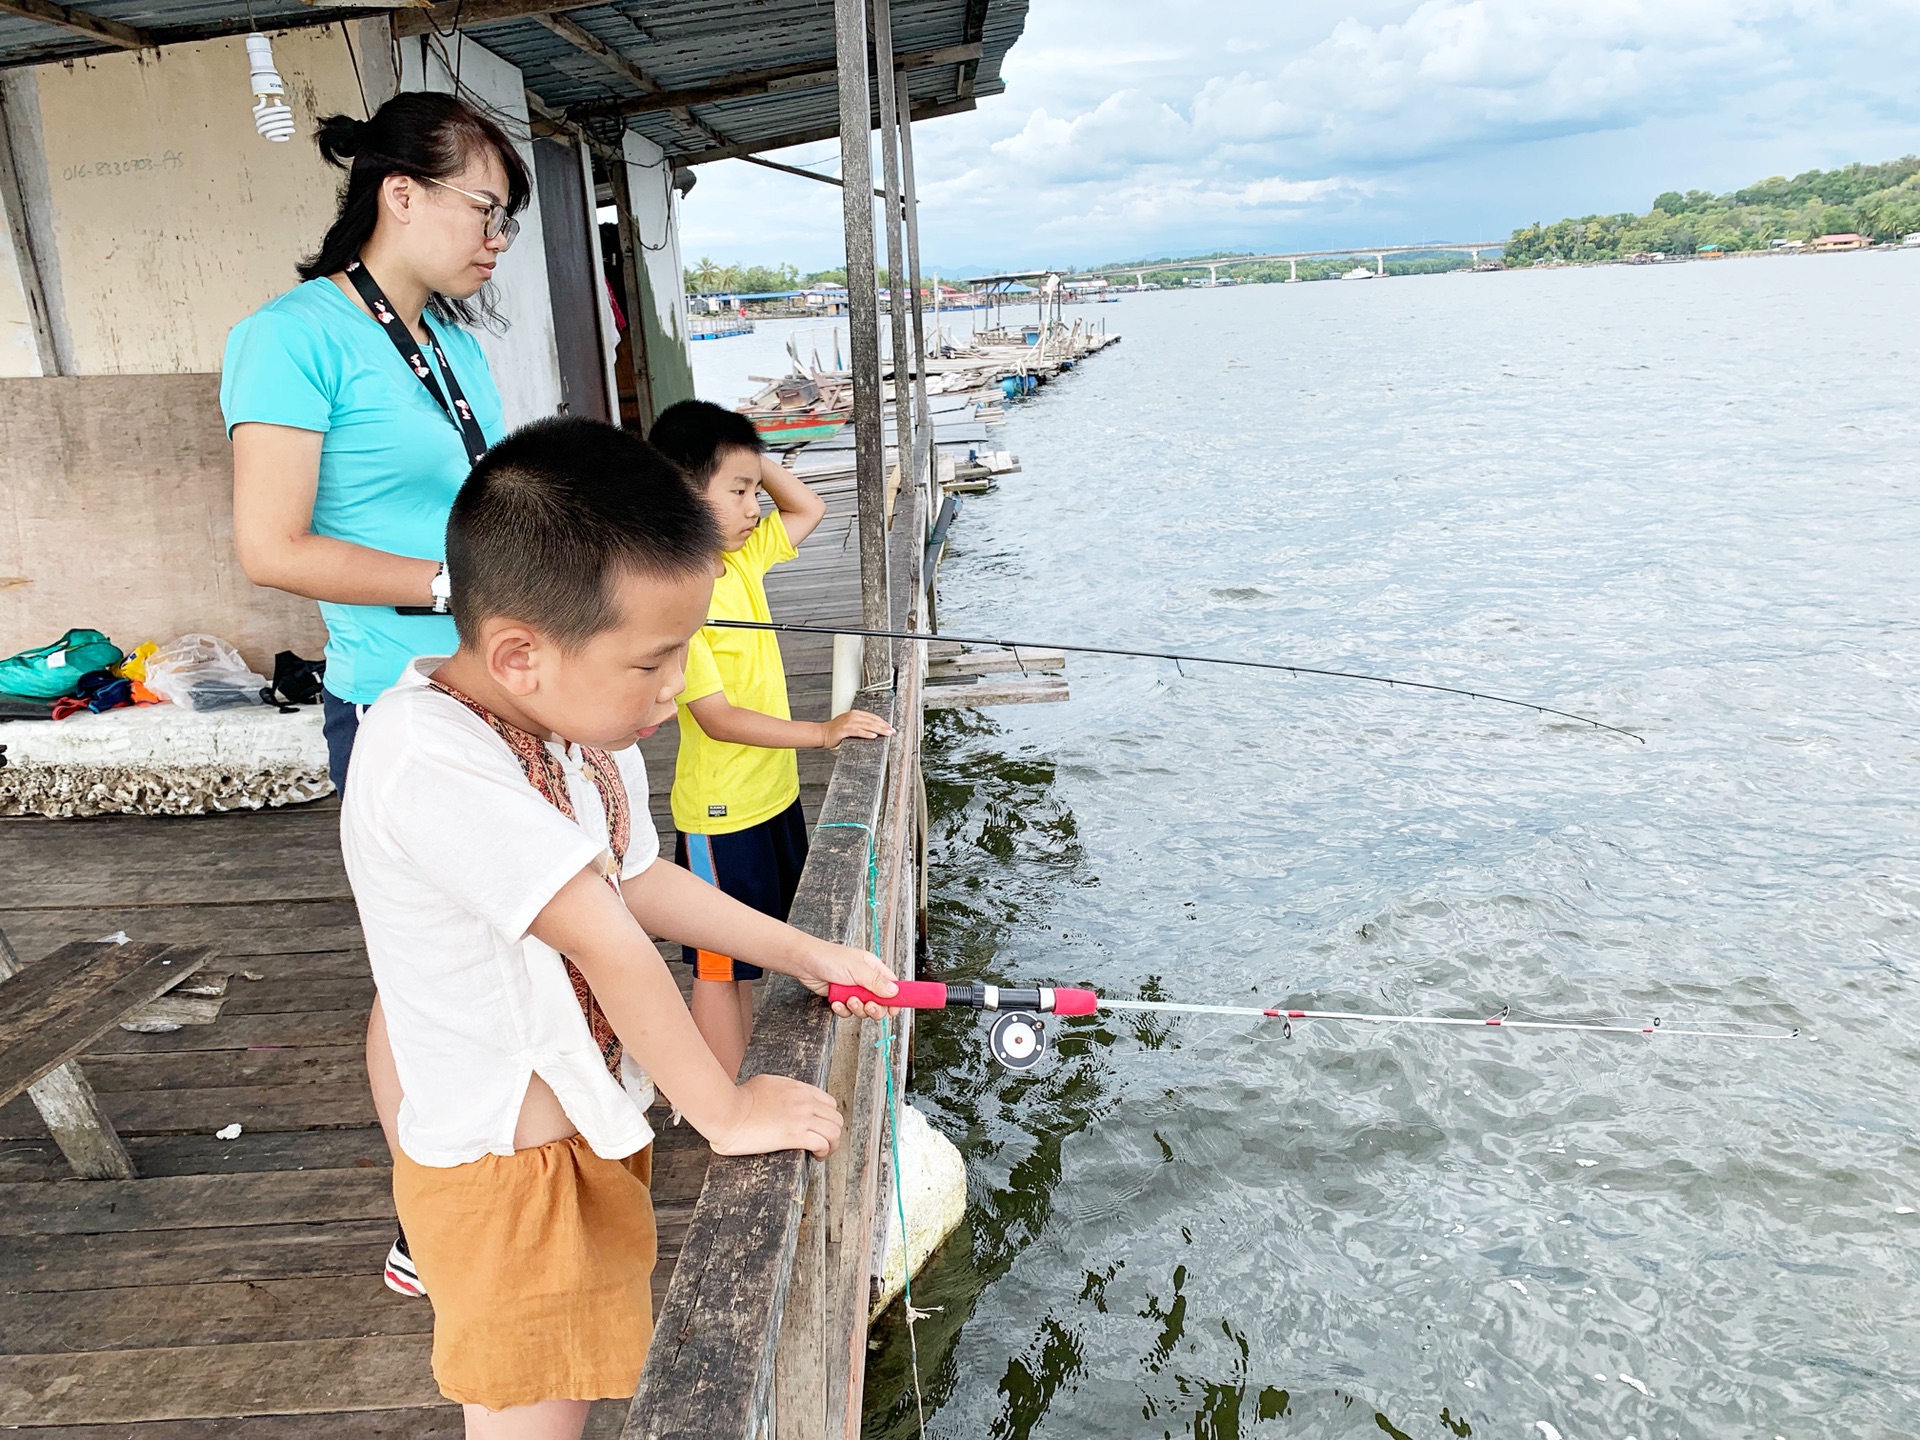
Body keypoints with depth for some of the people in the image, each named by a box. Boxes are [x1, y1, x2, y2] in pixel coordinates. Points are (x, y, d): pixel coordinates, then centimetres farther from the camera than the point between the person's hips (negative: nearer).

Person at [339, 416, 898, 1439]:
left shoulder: (586, 728, -4)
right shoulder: (429, 758, -33)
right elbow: (607, 942, -31)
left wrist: (803, 954, 9)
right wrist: (723, 1110, -21)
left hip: (592, 1123, 8)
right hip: (501, 1164, -7)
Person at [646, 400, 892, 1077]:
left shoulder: (742, 557, 1)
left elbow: (809, 508, 16)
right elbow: (717, 717, -26)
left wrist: (754, 459, 1)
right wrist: (822, 731, -30)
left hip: (772, 792, 8)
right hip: (720, 809, -8)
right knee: (720, 965, 5)